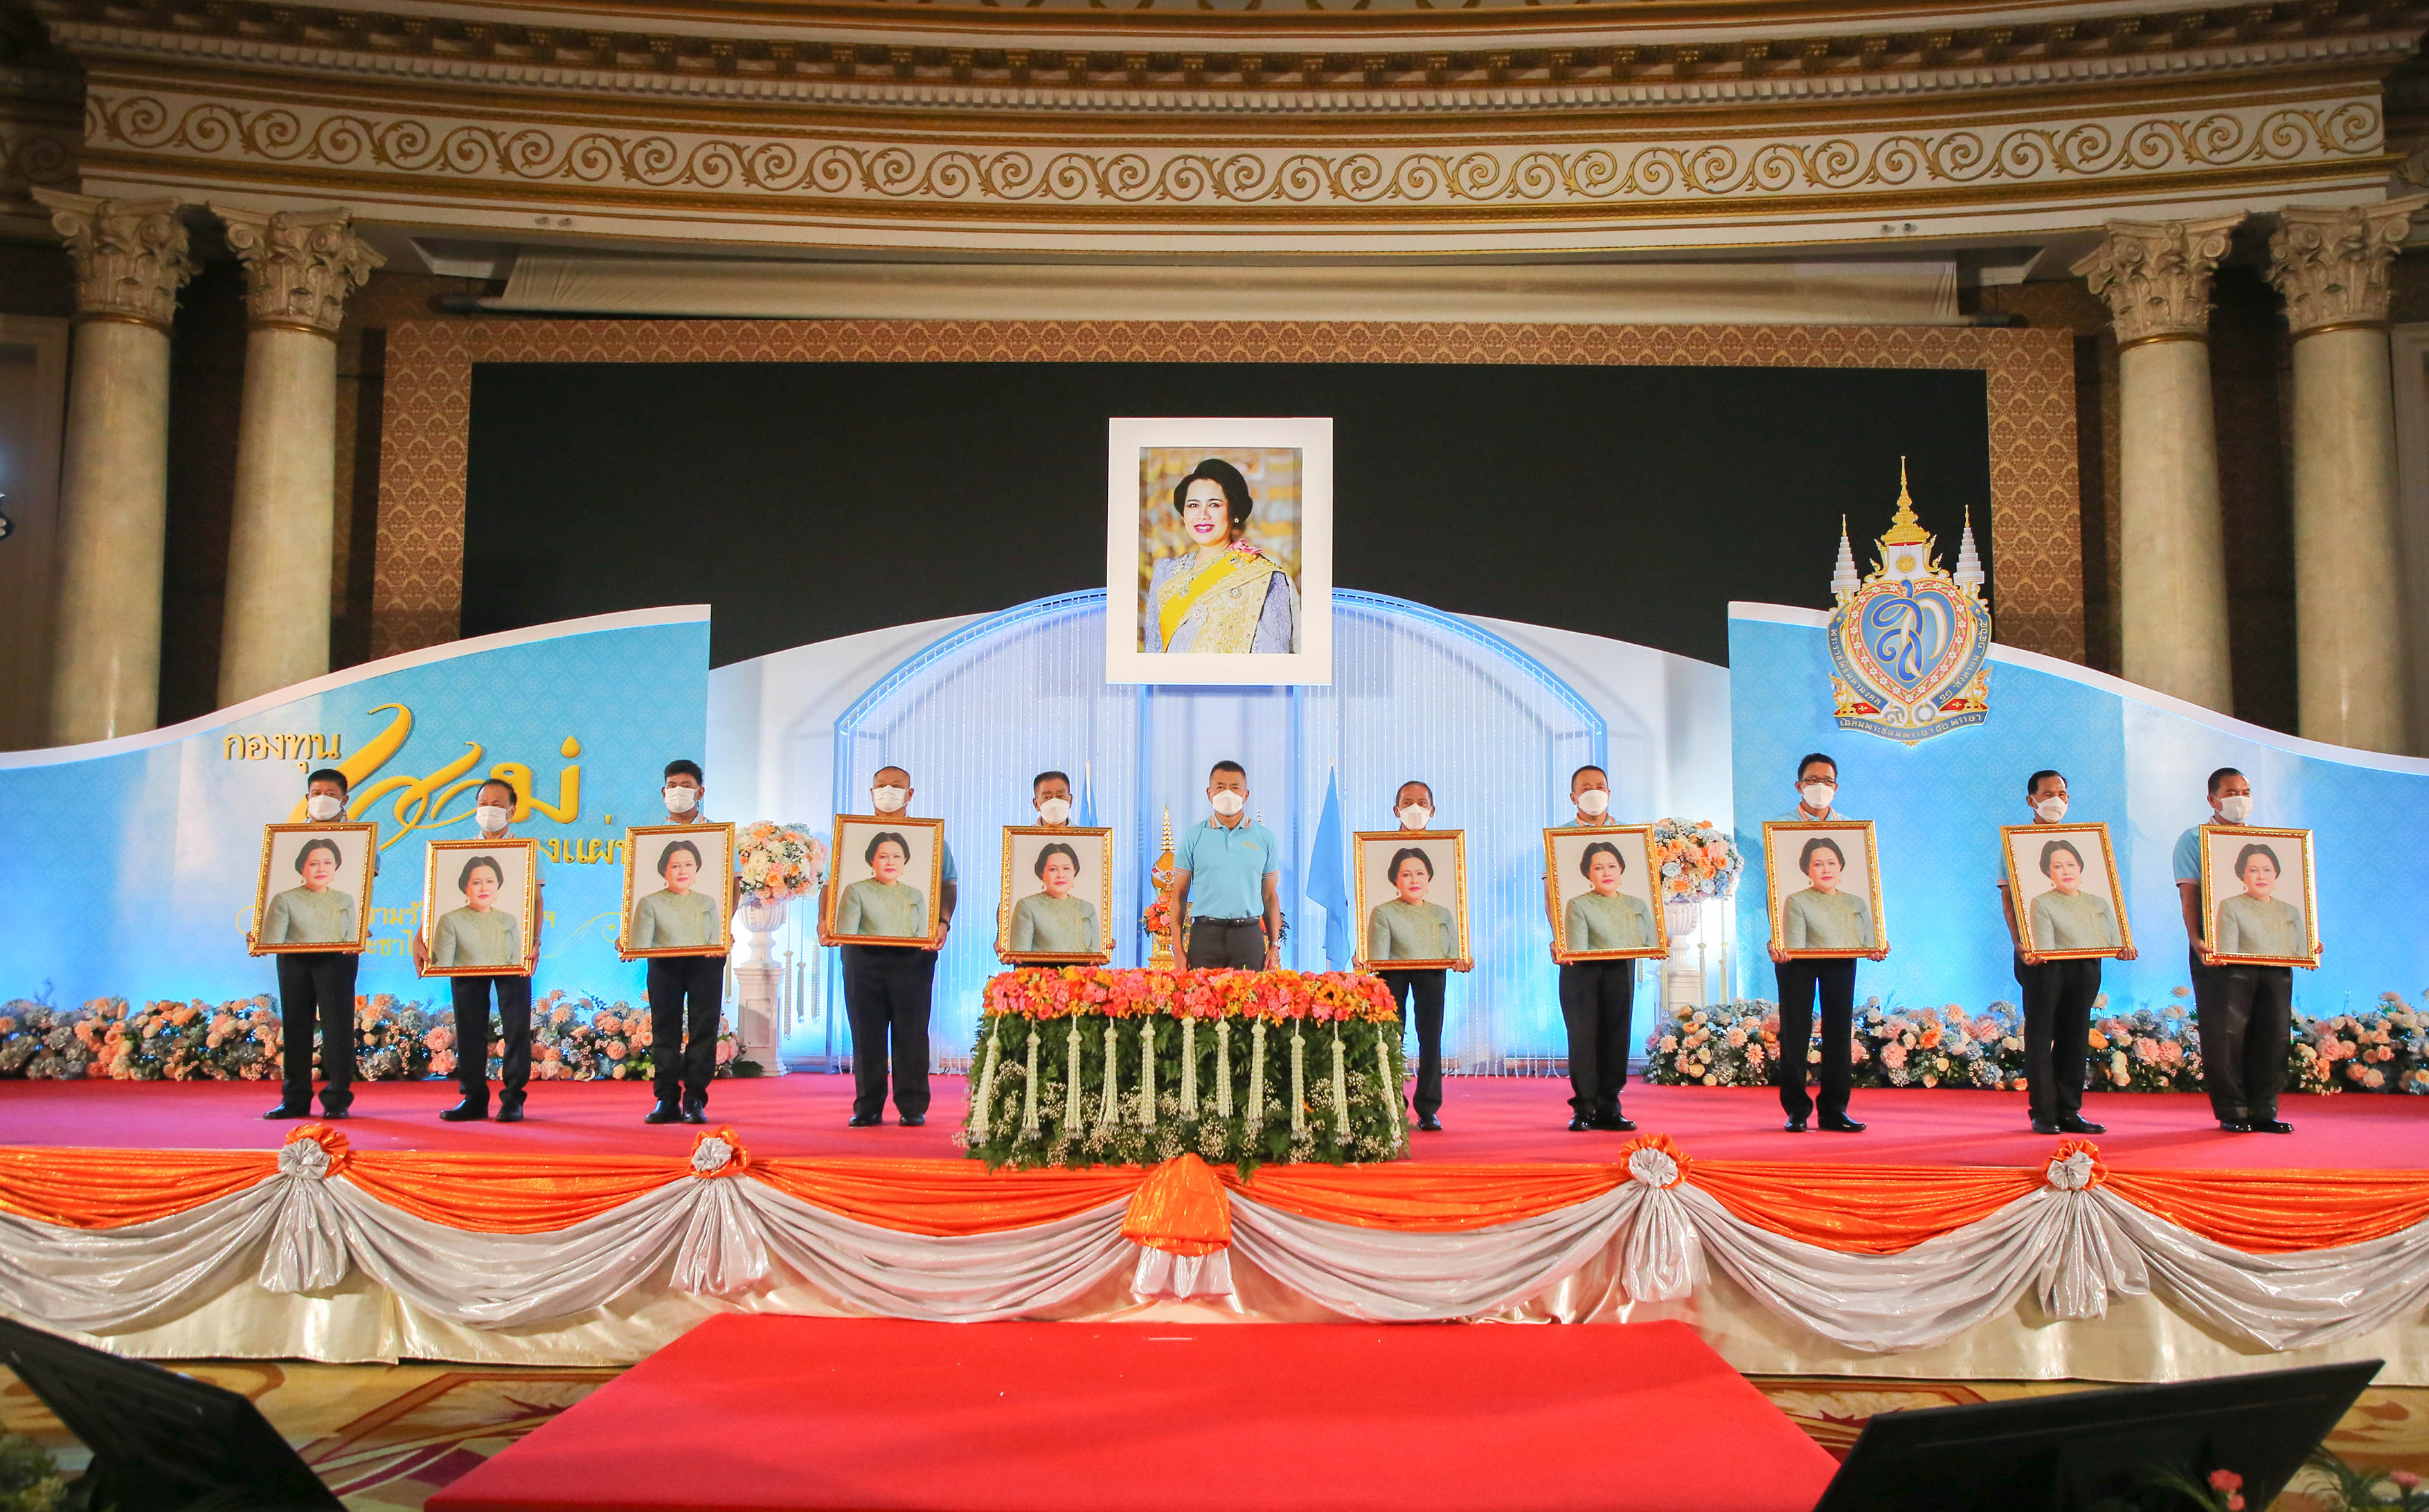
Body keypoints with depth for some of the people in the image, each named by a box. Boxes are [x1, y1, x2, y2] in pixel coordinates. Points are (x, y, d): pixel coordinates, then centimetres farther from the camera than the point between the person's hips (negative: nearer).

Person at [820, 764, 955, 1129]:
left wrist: (943, 922, -12)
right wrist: (824, 920, -6)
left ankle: (913, 1106, 4)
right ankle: (867, 1106, 9)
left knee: (911, 1028, -2)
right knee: (865, 1029, 2)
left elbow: (949, 885, 5)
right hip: (860, 946, 2)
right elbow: (832, 883, 12)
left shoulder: (932, 837, 11)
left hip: (914, 948, -2)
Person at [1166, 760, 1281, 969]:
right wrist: (1177, 948, -2)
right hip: (1205, 935, -1)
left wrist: (1274, 946, 4)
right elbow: (1179, 895, 6)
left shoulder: (1264, 838, 9)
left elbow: (1270, 896, 12)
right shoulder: (1193, 837, 6)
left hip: (1248, 936, 1)